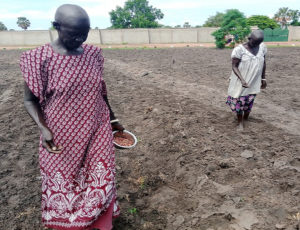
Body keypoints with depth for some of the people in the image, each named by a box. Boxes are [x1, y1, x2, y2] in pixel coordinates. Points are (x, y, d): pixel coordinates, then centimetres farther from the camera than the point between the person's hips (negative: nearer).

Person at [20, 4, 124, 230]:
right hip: (62, 138, -2)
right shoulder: (39, 58, -13)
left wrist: (113, 119, 17)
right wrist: (43, 129, -21)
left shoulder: (93, 54, -1)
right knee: (64, 185, 17)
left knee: (101, 182, 14)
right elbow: (30, 100, -6)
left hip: (97, 134, 3)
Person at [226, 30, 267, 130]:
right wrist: (242, 79, -26)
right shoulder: (239, 49, -16)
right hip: (241, 81, -4)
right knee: (239, 102, 4)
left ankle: (245, 120, 33)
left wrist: (263, 78, 11)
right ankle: (240, 123, 22)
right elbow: (234, 66, -15)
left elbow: (263, 63, 10)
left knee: (249, 102, 13)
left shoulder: (262, 47, -1)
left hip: (254, 82, 4)